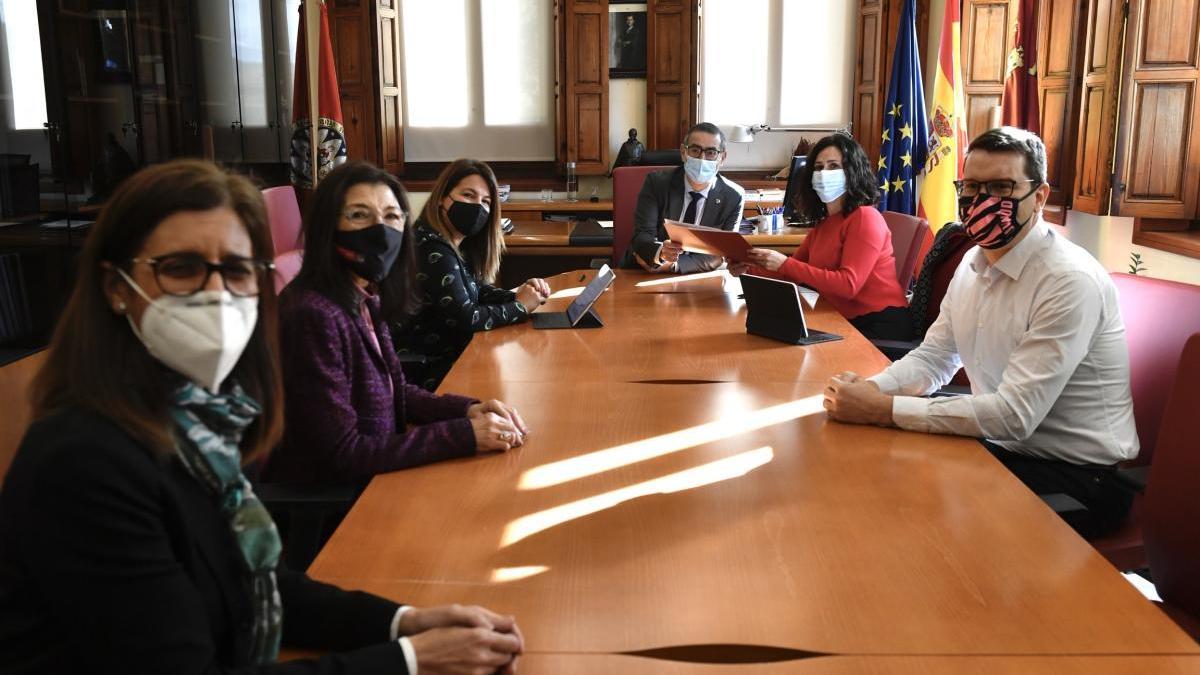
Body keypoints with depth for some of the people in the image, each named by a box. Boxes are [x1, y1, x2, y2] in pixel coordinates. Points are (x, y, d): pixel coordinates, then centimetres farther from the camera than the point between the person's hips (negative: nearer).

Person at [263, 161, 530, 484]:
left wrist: (468, 409, -3)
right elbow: (342, 454, -23)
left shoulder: (366, 300, 2)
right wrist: (465, 434, -22)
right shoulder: (312, 316, -24)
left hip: (372, 480, 8)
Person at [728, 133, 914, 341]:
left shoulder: (865, 218, -10)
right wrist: (749, 269, -2)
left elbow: (848, 284, -19)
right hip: (849, 322, 7)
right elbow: (794, 272, 16)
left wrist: (784, 264, -20)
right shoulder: (824, 223, 15)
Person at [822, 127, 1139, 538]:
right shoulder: (974, 264, 5)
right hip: (1005, 448, 7)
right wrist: (869, 388, -12)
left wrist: (883, 408, -28)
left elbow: (1014, 415, -27)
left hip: (1075, 475, -7)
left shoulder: (1071, 281, -22)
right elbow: (932, 358, 10)